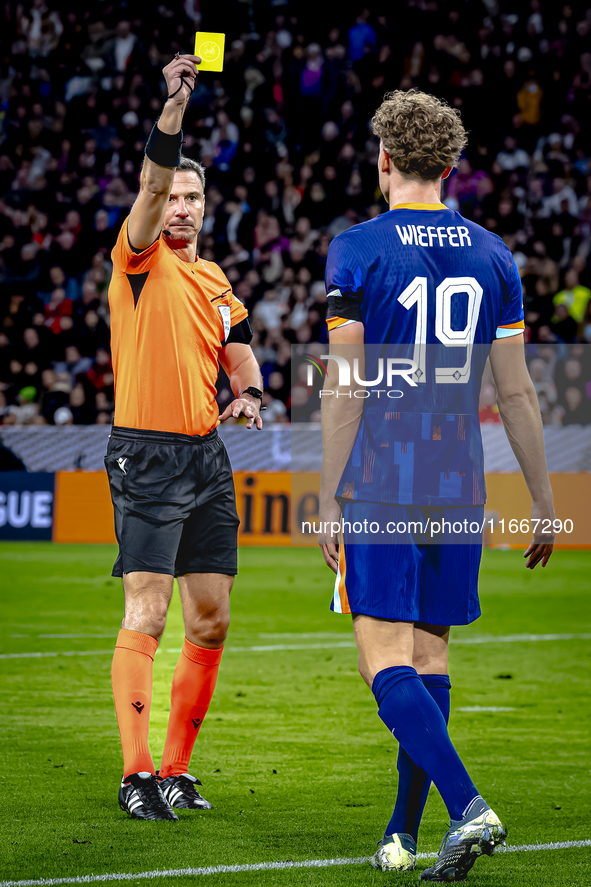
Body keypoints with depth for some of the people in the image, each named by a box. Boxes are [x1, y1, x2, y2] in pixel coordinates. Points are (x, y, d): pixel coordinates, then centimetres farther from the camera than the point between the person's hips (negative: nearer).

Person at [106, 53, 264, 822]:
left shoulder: (216, 281, 16)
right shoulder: (140, 260, -3)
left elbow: (239, 352, 22)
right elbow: (152, 183, -19)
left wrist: (249, 394, -2)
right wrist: (175, 104, -33)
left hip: (208, 458, 7)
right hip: (147, 456, -6)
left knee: (210, 621, 5)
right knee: (146, 617, -12)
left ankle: (175, 770, 15)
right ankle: (136, 774, -12)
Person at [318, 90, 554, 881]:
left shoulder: (358, 251, -6)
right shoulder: (492, 256, 7)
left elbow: (344, 390, -8)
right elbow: (516, 393, 7)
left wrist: (329, 502, -3)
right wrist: (543, 503, 13)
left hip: (379, 487, -4)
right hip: (460, 488, 5)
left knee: (386, 661, -6)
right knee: (430, 653, 11)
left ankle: (468, 807, -23)